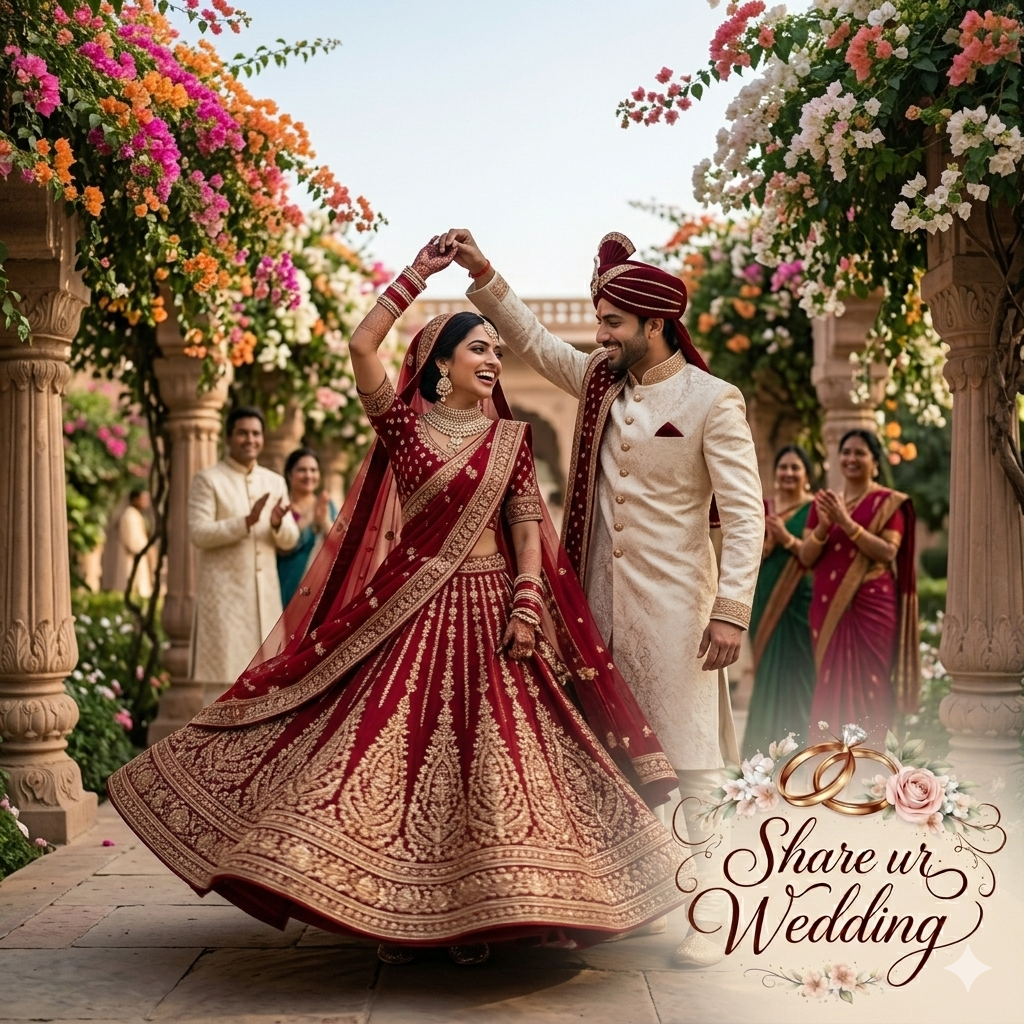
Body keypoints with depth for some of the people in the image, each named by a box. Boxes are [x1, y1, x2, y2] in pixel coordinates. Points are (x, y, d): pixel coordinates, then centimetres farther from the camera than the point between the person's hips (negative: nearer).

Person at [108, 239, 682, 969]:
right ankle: (397, 912, 8)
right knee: (395, 749, -3)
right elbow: (361, 347, -10)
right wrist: (417, 275, -7)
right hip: (411, 608, -1)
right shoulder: (403, 423, 2)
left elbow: (527, 524, 2)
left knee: (487, 757, -1)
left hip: (488, 606, 1)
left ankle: (476, 915, 9)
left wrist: (527, 604, -9)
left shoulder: (511, 437, 8)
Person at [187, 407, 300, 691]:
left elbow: (290, 540, 9)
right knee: (223, 668, -6)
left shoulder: (275, 482, 13)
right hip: (224, 592, -5)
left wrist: (277, 523, -13)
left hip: (265, 592, 5)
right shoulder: (208, 479, -2)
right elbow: (198, 533, -12)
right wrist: (246, 521, -22)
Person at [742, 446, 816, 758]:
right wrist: (769, 541, -12)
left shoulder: (815, 509, -1)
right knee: (767, 676, 6)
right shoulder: (764, 509, 12)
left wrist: (788, 539, -20)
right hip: (765, 602, 4)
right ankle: (763, 748, 11)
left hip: (800, 603, -4)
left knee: (795, 675, -6)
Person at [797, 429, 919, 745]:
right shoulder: (824, 501, 14)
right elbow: (806, 558, 7)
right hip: (828, 607, 4)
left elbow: (888, 552, -11)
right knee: (830, 687, 2)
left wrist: (847, 523, -18)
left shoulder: (889, 502, 1)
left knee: (866, 684, -7)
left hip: (870, 606, -4)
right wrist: (823, 525, -10)